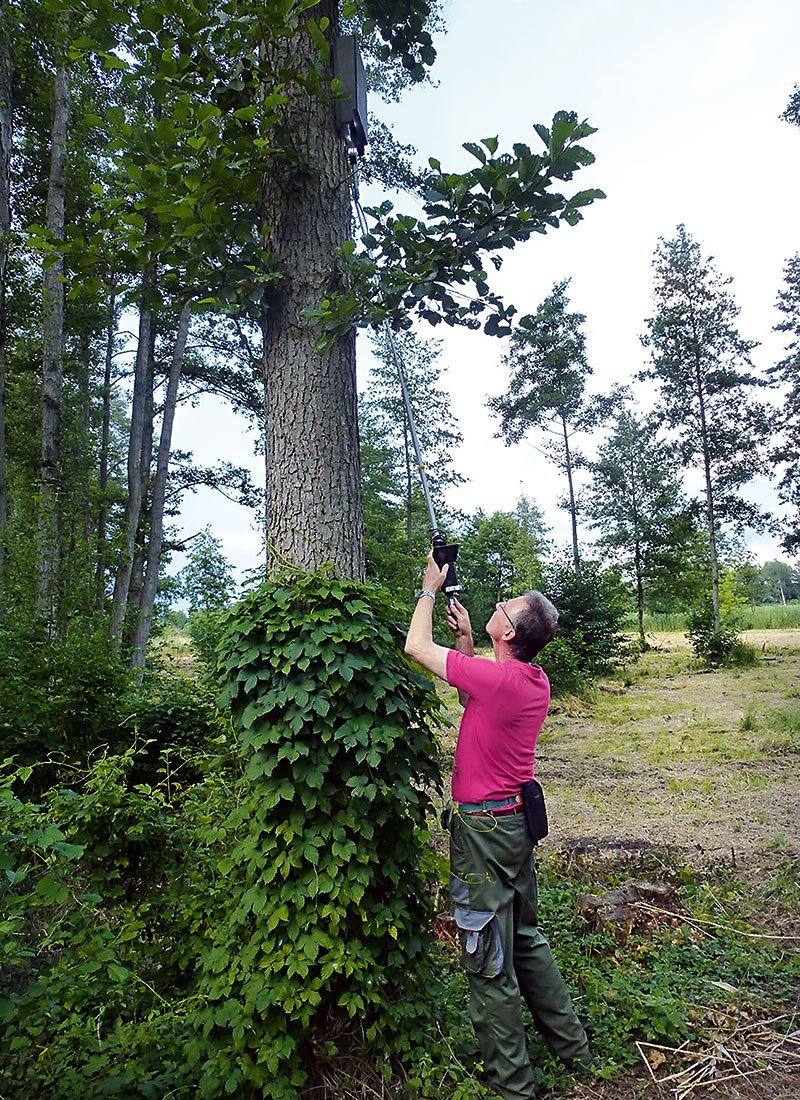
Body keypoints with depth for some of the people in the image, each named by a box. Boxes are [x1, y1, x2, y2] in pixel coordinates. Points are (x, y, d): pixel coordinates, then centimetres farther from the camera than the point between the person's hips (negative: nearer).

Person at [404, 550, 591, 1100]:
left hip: (484, 827, -9)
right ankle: (571, 1043, 40)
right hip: (520, 819, 9)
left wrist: (431, 588, -3)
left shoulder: (497, 678, -26)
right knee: (524, 937, 25)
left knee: (489, 962, 7)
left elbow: (417, 647, -16)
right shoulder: (536, 682, 0)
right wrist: (466, 638, 11)